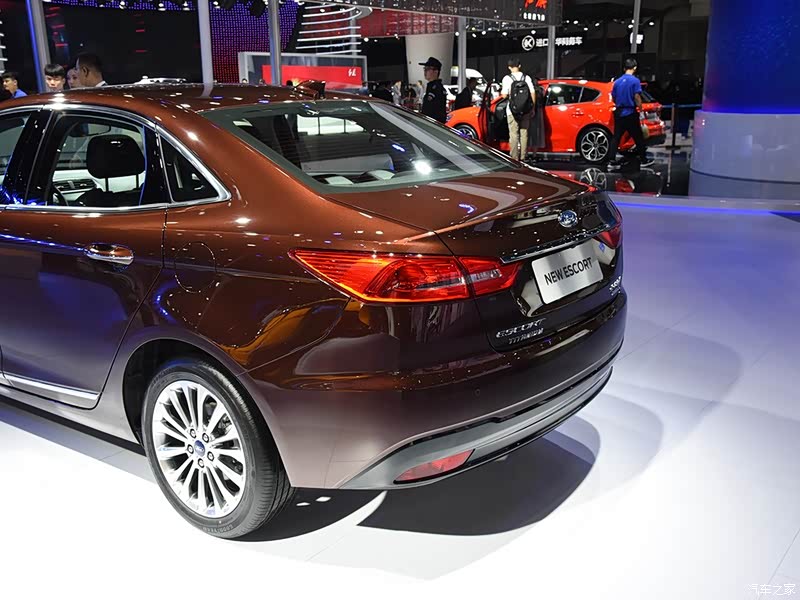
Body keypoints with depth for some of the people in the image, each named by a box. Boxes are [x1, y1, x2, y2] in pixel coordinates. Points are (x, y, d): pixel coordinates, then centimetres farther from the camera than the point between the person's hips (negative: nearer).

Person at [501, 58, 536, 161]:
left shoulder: (507, 78, -7)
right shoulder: (526, 78, 1)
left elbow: (504, 95, -10)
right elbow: (533, 93, -2)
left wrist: (502, 92, 12)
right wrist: (533, 108, 7)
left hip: (512, 111, -3)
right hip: (525, 111, 3)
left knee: (514, 134, 2)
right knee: (524, 133, 10)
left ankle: (515, 157, -2)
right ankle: (523, 156, 13)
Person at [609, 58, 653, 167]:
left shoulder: (617, 81, 6)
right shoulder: (635, 80, -10)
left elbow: (613, 98, 11)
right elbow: (637, 97, -14)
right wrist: (641, 109, -4)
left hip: (619, 113, 5)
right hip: (631, 113, -5)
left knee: (616, 137, 8)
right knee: (638, 137, 4)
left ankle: (612, 159, 4)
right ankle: (643, 160, 9)